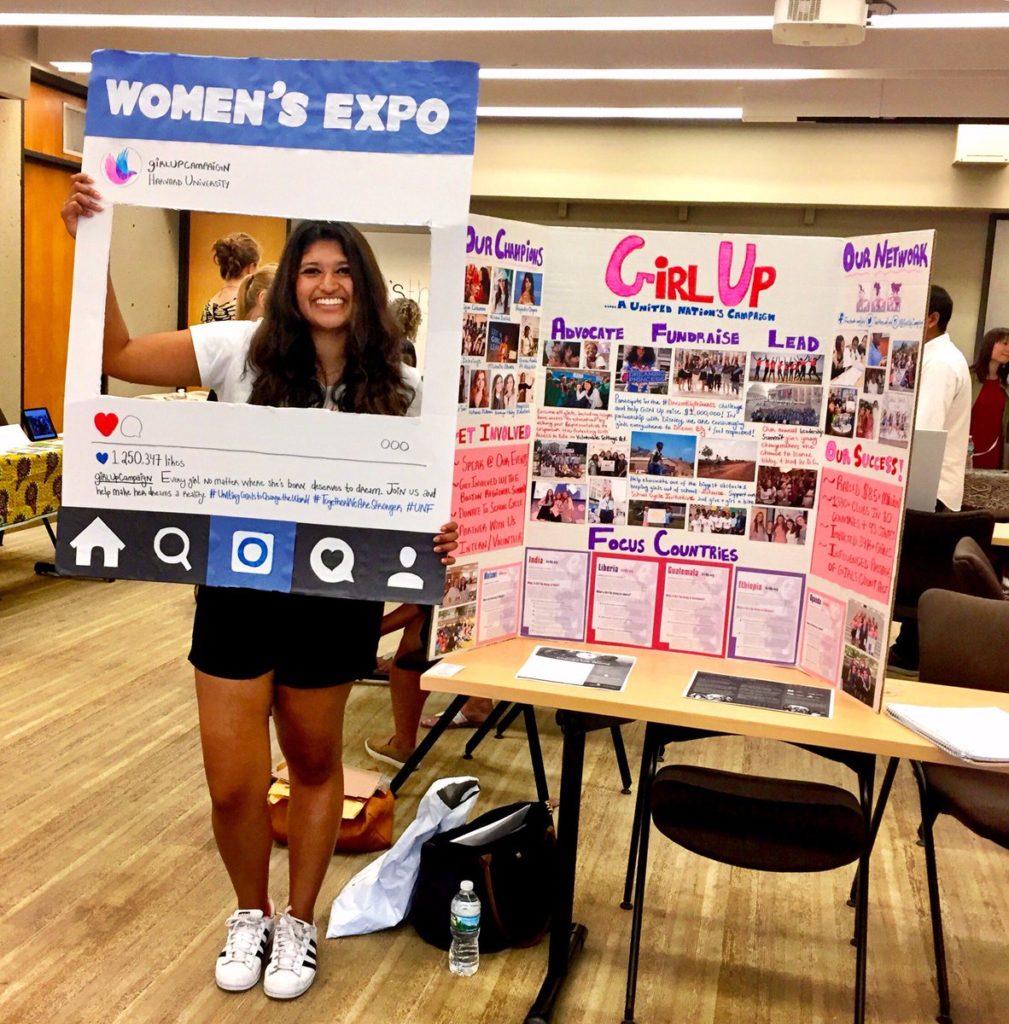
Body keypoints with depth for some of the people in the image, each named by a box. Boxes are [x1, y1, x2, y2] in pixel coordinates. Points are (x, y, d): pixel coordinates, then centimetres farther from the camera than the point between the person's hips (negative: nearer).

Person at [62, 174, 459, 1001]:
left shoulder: (399, 388, -4)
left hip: (336, 599, 0)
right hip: (239, 588, 0)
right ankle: (251, 914, 36)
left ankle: (299, 924, 39)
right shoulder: (244, 350, -6)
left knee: (315, 764, 17)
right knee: (232, 783, 5)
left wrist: (435, 537, -20)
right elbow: (118, 356, -8)